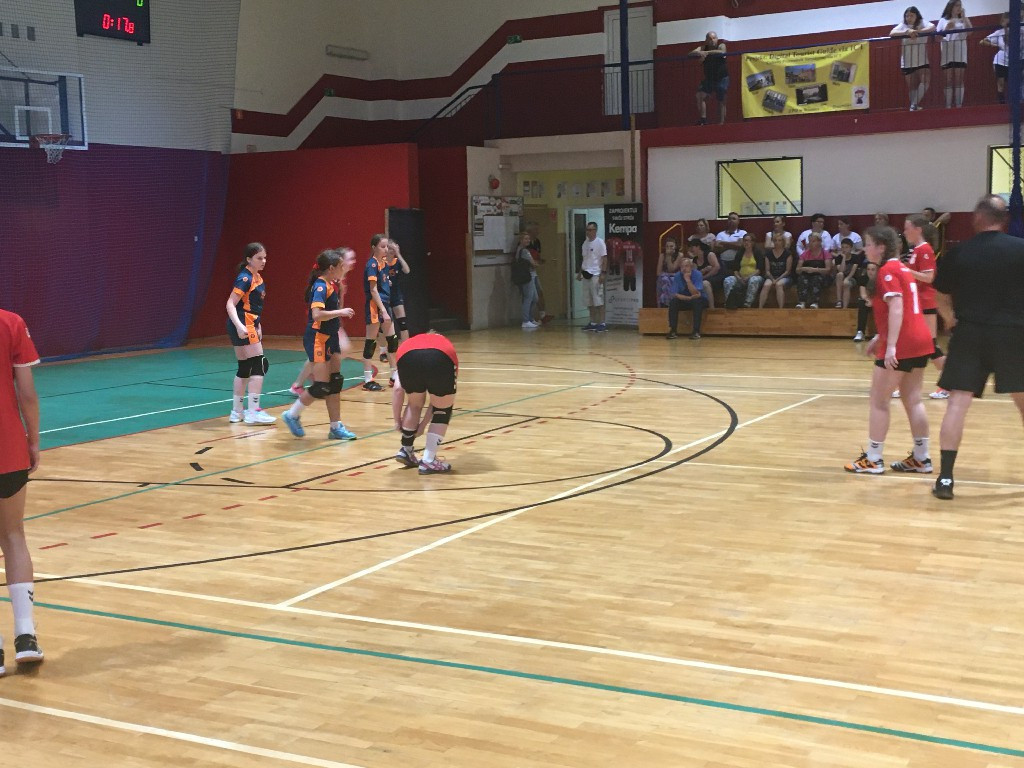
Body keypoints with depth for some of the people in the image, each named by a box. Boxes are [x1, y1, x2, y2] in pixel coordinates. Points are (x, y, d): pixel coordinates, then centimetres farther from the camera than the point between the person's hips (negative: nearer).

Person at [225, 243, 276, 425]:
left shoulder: (257, 278, 12)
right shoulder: (245, 278, -15)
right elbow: (230, 304, -21)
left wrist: (257, 326, 23)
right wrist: (239, 326, -32)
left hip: (249, 326, 9)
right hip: (243, 326, -9)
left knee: (244, 369, 12)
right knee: (259, 365, -10)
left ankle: (236, 412, 18)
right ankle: (253, 412, -9)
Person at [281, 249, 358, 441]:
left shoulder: (331, 286, 10)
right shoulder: (320, 286, -17)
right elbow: (317, 314, -28)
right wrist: (341, 312, -22)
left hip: (330, 338, 9)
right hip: (317, 338, -9)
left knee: (335, 383, 9)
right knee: (322, 386, -8)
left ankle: (336, 427, 14)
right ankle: (292, 415, 11)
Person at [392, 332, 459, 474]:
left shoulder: (406, 344, 42)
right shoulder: (446, 345, 42)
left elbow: (398, 389, 30)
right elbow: (438, 398, 37)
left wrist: (397, 421, 38)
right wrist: (423, 423, 45)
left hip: (408, 358, 1)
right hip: (440, 359, -1)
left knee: (414, 404, 31)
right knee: (443, 409, 23)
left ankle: (405, 451, 42)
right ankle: (428, 461, 21)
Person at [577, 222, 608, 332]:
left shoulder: (599, 242, -7)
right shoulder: (585, 243, 14)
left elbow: (604, 258, -11)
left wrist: (603, 273, -18)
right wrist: (580, 272, 18)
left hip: (596, 274, -7)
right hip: (587, 274, 7)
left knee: (598, 300, -7)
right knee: (590, 301, 10)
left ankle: (602, 323, -5)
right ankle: (593, 323, 16)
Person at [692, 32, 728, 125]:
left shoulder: (721, 45, -9)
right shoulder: (703, 48, -2)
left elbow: (722, 52, -33)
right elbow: (691, 53, -15)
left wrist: (706, 53, -40)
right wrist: (700, 53, -38)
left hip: (721, 78, -3)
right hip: (708, 78, 3)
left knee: (721, 102, 1)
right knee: (700, 95, -16)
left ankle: (721, 123, 8)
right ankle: (703, 119, -12)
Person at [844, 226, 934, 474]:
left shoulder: (887, 270, -11)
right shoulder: (900, 268, 17)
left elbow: (896, 308, -21)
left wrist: (891, 346, -26)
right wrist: (879, 339, 27)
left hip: (901, 347, -9)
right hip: (920, 342, 9)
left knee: (879, 401, 0)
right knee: (913, 400, 12)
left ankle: (873, 459, 5)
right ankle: (921, 457, 15)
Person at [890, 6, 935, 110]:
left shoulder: (922, 23, 0)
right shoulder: (902, 25, 3)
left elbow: (933, 28, -19)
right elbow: (891, 33, -15)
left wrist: (917, 32, -31)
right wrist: (907, 32, -29)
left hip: (921, 60, -1)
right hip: (907, 61, 1)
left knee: (925, 81, -17)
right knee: (911, 86, 5)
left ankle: (915, 105, -13)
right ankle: (913, 106, 16)